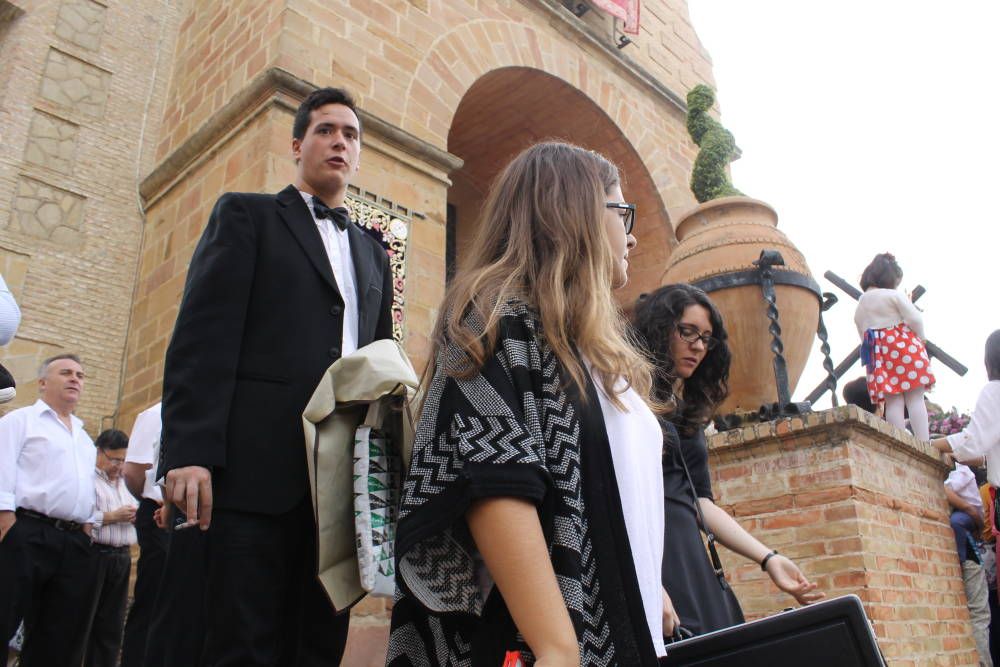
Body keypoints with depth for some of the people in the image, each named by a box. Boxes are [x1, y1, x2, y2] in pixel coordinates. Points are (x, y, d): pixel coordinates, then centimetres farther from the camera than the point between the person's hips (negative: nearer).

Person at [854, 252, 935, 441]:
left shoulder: (859, 307, 18)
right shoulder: (894, 295, -1)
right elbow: (915, 319, -9)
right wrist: (920, 339, 8)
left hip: (877, 353, 5)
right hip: (903, 346, -5)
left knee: (892, 402, -1)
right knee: (915, 398, -4)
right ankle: (924, 444, -10)